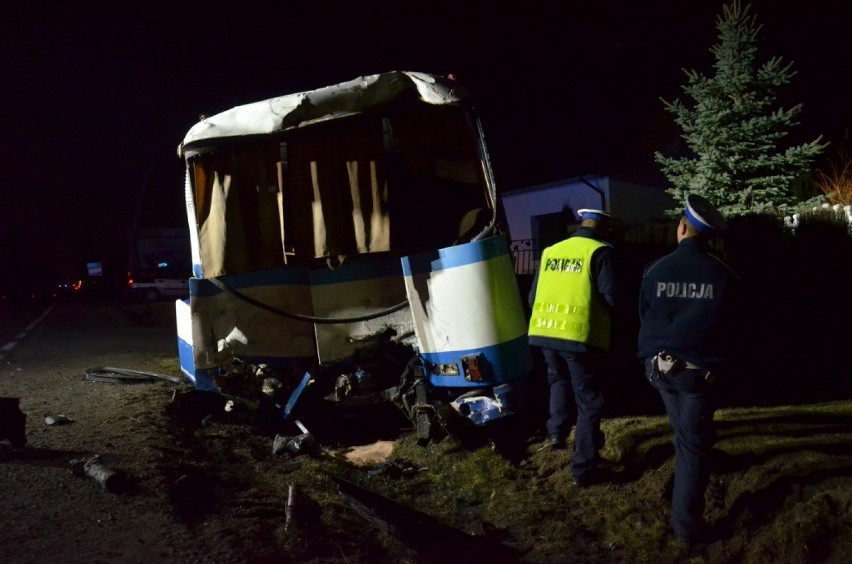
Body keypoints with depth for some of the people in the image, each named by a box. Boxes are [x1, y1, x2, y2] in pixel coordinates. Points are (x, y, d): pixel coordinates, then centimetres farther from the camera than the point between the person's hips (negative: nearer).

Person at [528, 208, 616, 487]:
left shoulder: (551, 251, 11)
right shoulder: (600, 252, -5)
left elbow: (533, 298, 13)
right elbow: (611, 299, -11)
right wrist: (602, 317, 11)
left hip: (544, 332, 5)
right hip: (581, 336, -5)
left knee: (559, 379, 34)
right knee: (588, 402, 9)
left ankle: (556, 430, 22)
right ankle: (583, 470, 14)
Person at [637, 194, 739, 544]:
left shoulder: (655, 270, -9)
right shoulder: (723, 276, -11)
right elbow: (728, 328, 2)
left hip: (659, 363, 3)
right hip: (698, 368, -2)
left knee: (684, 433, 26)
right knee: (693, 442, 7)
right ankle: (686, 522, 7)